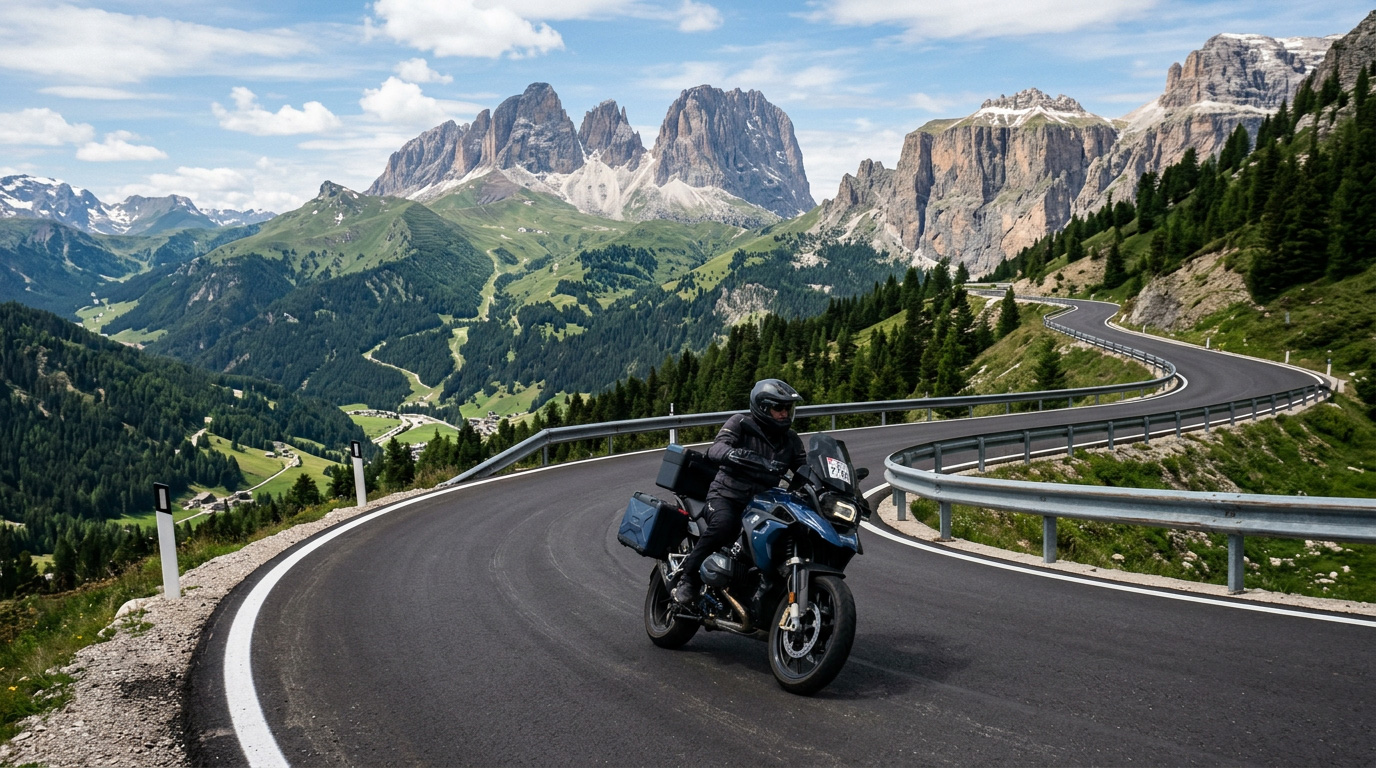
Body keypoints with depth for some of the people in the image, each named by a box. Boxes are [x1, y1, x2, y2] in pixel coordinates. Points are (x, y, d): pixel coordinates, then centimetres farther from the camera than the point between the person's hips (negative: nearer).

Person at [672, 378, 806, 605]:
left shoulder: (791, 440, 13)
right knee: (725, 525, -37)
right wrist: (744, 456, -39)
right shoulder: (740, 423, -3)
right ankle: (688, 577, -19)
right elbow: (716, 449, -20)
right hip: (725, 495, -5)